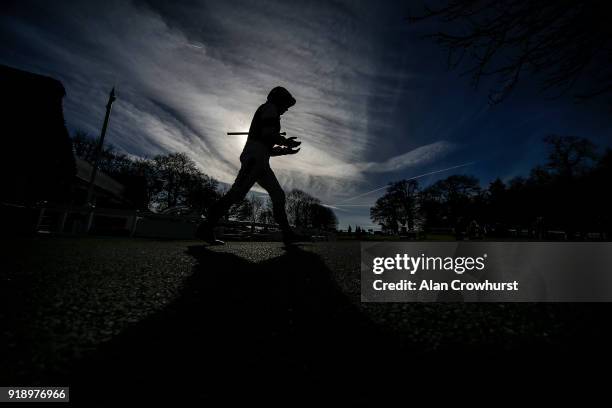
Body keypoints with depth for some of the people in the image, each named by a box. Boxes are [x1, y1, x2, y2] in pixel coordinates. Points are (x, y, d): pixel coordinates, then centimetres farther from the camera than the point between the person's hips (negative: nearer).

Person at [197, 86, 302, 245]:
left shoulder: (264, 114, 34)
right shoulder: (270, 108, 7)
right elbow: (268, 133, -13)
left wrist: (285, 150, 24)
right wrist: (286, 142, 2)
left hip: (259, 161, 10)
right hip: (255, 156, -10)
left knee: (278, 194, 5)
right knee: (237, 192, -20)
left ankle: (287, 234, 4)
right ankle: (206, 228, -20)